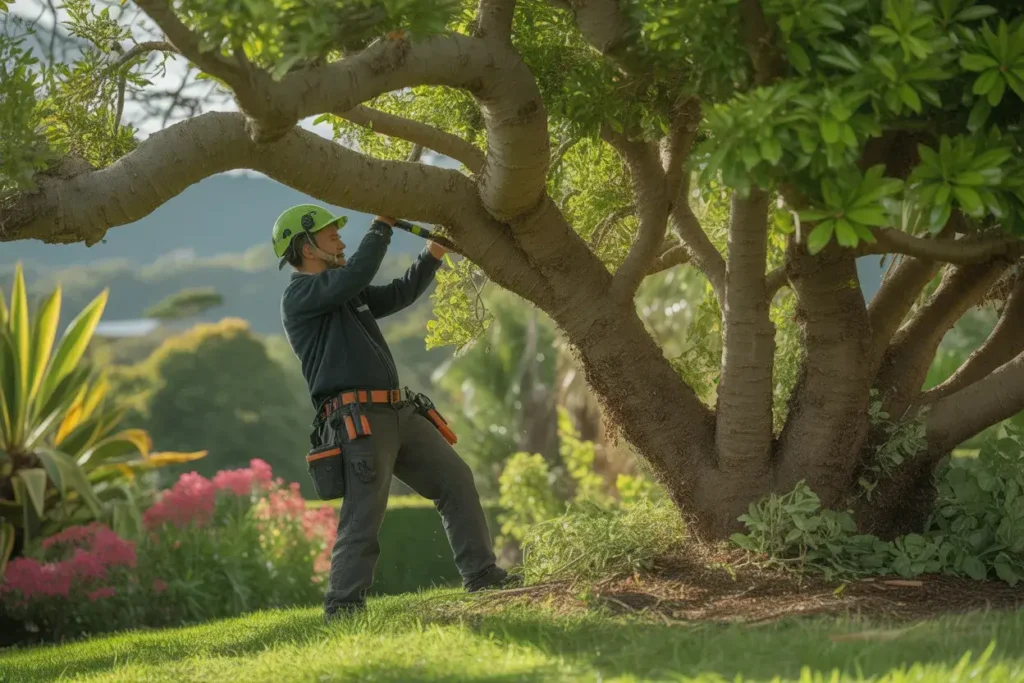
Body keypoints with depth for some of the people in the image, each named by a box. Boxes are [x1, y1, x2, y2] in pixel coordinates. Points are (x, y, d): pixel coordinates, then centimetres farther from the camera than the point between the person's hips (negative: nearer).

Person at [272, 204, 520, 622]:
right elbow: (355, 274, -21)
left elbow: (399, 294, 29)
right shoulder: (300, 296, -7)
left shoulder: (346, 295, 23)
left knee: (455, 479, 10)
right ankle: (342, 609, -6)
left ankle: (482, 576, 15)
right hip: (358, 420, -9)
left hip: (397, 412, 9)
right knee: (363, 517, -12)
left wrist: (434, 253, 19)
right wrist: (382, 225, -10)